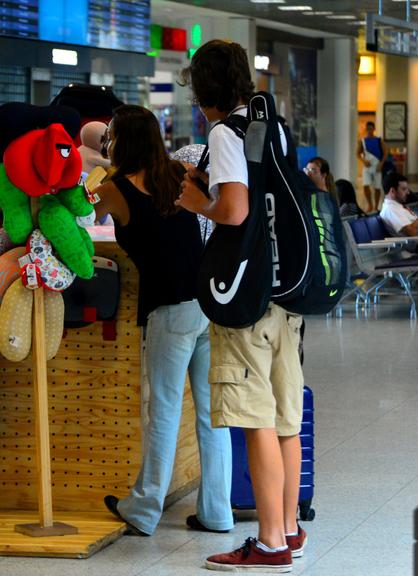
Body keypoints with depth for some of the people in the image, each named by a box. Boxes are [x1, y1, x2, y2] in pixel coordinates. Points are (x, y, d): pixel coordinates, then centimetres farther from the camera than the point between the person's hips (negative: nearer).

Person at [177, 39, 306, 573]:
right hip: (286, 288, 9)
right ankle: (289, 529, 21)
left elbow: (234, 211, -22)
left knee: (257, 422, -5)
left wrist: (199, 203, -3)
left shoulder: (225, 133, -11)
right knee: (285, 418, 13)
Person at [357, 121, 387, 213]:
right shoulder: (362, 141, 4)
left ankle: (376, 207, 14)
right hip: (367, 166, 1)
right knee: (365, 186, -14)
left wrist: (381, 164, -11)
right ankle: (369, 204, 3)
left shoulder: (379, 141, 0)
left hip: (377, 167, -1)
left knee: (377, 187, 3)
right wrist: (363, 160, -11)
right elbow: (358, 153, 7)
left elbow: (385, 153, 0)